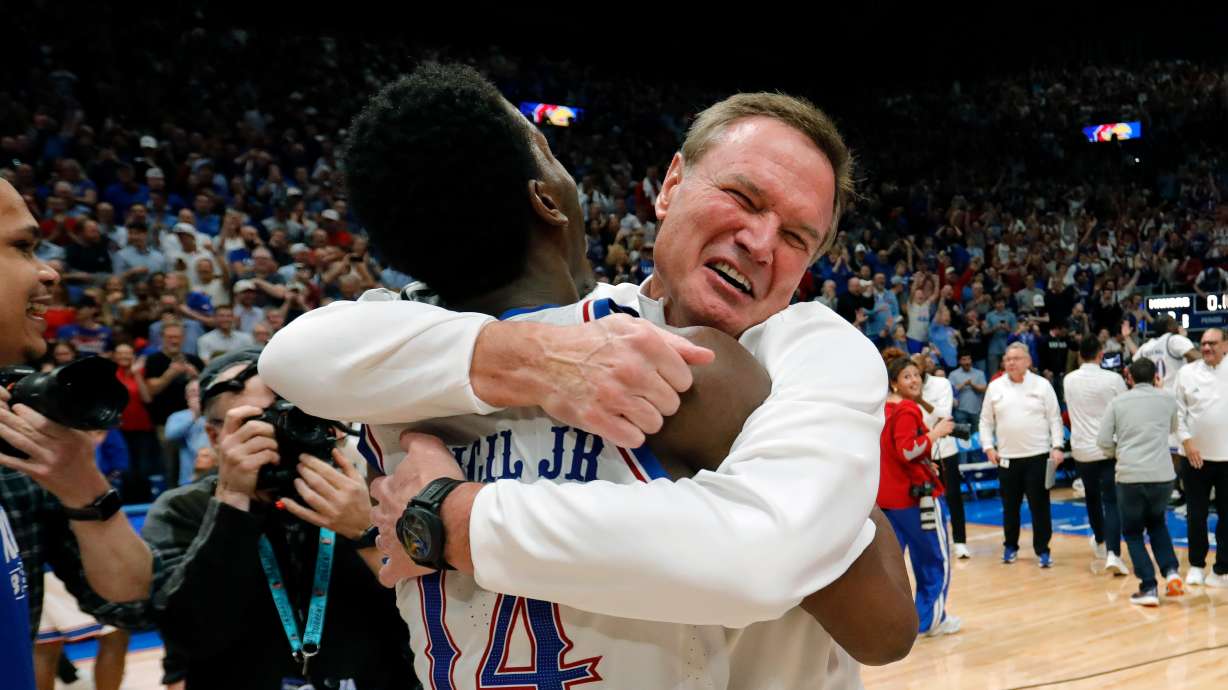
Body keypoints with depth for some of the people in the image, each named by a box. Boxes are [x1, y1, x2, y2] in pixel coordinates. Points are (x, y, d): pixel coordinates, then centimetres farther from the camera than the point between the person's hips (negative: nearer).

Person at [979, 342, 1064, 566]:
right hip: (1007, 457, 2)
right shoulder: (995, 387, 5)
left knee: (1040, 505, 1)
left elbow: (1054, 418, 2)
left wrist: (1057, 446, -7)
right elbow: (986, 421, 10)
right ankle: (1010, 546, 25)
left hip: (1038, 455, -2)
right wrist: (988, 447, 0)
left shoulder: (1042, 385, 1)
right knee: (1010, 506, 10)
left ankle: (1042, 550, 10)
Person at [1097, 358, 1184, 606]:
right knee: (1157, 523, 27)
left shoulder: (1117, 402, 3)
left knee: (1133, 532, 14)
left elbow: (1103, 441, -1)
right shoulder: (1167, 399, 5)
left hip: (1129, 476, -2)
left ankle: (1148, 588, 3)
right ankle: (1171, 571, 9)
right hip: (1163, 476, 2)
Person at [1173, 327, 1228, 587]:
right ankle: (1197, 565, 23)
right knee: (1196, 514, 8)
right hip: (1196, 455, 0)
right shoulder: (1187, 373, 0)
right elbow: (1178, 411, 1)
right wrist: (1187, 442, -8)